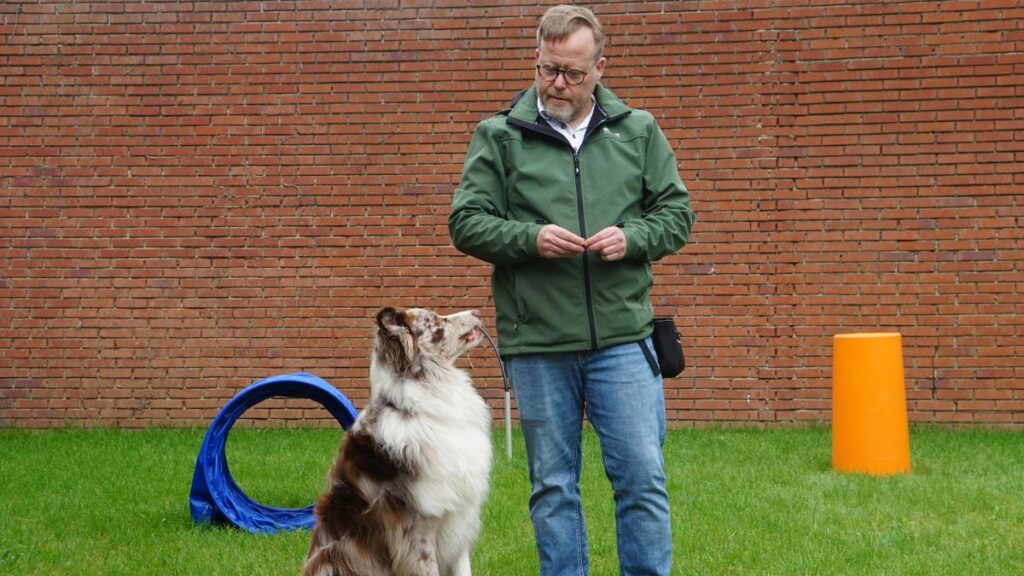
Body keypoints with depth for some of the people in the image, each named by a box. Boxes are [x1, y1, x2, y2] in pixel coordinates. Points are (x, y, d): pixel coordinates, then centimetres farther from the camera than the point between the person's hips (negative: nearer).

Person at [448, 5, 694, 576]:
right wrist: (530, 238, -16)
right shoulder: (499, 136, 3)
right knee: (553, 485, 8)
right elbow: (466, 222, 0)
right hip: (536, 344, 0)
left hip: (623, 337, 1)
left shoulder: (638, 131, 7)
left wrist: (632, 238, -10)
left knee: (642, 475, 0)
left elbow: (677, 212, 10)